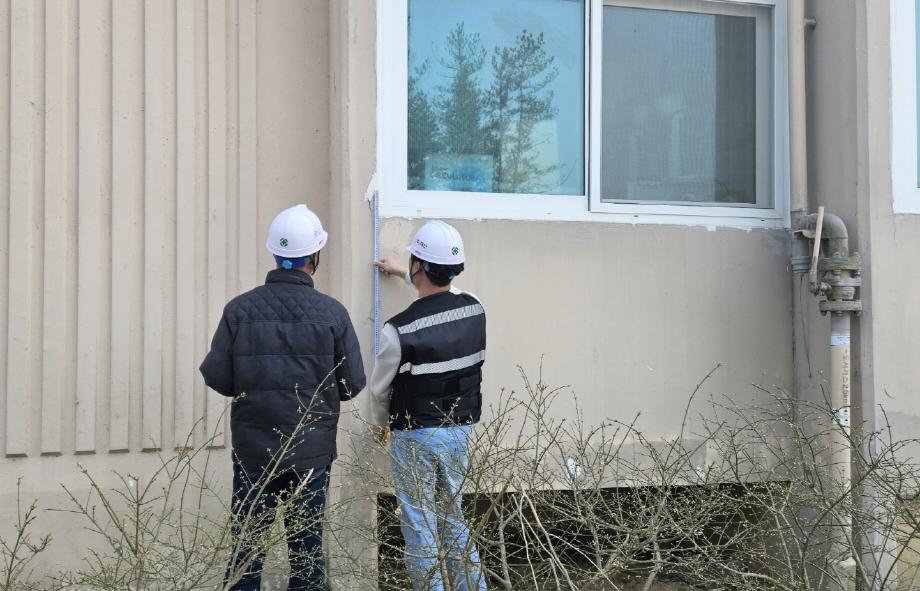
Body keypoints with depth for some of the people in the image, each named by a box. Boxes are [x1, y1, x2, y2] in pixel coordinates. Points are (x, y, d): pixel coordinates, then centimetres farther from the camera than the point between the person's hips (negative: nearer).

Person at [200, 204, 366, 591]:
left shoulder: (240, 309, -7)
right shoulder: (332, 313, -9)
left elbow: (217, 377, -6)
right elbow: (352, 384, -6)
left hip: (253, 447, 1)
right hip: (312, 449, -1)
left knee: (246, 540, 11)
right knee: (307, 541, 11)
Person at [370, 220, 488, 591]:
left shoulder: (398, 331, -20)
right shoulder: (475, 310, -6)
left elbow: (380, 389, -4)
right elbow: (446, 294, 22)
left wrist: (379, 423, 17)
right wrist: (404, 274, 34)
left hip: (415, 438, -5)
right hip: (460, 432, 5)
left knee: (419, 527, 6)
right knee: (453, 520, 19)